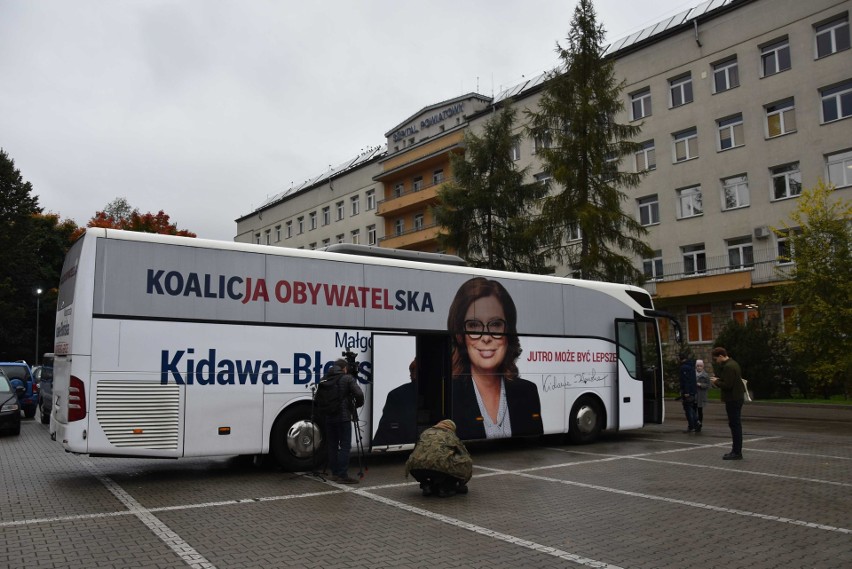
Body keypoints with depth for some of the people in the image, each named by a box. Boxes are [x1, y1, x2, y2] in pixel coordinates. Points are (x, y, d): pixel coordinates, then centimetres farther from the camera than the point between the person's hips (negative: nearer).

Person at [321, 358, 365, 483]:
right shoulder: (347, 378, -6)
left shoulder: (324, 379, 10)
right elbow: (359, 394, -15)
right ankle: (343, 475, -7)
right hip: (343, 417, -5)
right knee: (345, 446, -3)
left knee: (332, 446, 12)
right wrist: (358, 404, 3)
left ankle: (334, 473, 16)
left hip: (328, 418, 5)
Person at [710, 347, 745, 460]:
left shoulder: (728, 367, -18)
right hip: (737, 398, 10)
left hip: (733, 399, -10)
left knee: (735, 425, -6)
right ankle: (736, 451, 20)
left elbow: (727, 385, -24)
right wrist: (719, 380, 11)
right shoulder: (733, 364, 15)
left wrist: (716, 382, -8)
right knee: (735, 425, 14)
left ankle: (737, 452, -2)